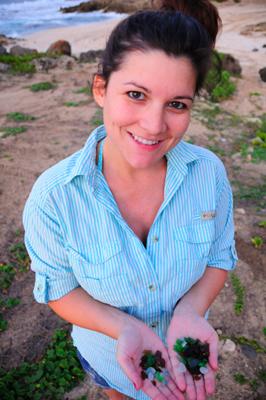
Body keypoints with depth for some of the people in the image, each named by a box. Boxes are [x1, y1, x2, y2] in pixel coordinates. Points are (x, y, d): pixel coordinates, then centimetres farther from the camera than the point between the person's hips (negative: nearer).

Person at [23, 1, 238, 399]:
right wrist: (125, 327, -33)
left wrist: (190, 311, -30)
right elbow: (58, 289, -18)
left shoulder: (210, 172, -26)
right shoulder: (53, 195, -32)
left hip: (183, 345, 1)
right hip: (107, 354, 0)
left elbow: (220, 256, -11)